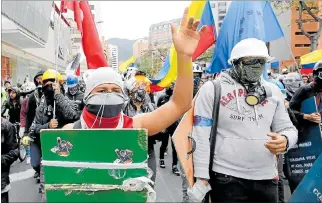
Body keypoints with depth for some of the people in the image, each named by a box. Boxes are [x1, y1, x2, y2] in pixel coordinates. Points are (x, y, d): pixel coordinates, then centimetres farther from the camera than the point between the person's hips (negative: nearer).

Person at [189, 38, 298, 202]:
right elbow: (200, 136, -8)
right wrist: (202, 177, -10)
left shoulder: (273, 91, 7)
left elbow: (287, 128, 12)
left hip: (266, 178, 5)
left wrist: (285, 140, -12)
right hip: (226, 178, -4)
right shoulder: (212, 89, -7)